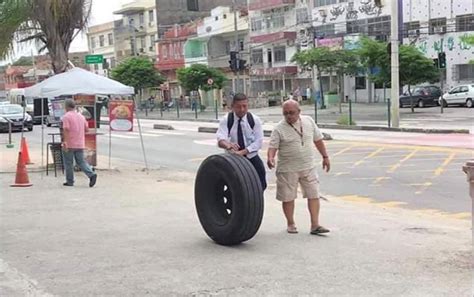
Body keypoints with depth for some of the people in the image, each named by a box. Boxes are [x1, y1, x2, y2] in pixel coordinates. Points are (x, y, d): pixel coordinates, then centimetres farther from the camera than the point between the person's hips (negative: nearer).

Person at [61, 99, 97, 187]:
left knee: (68, 163, 7)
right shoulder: (81, 116, 11)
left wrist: (64, 141, -24)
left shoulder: (66, 116, -9)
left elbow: (66, 129, -21)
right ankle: (91, 174, -12)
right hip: (80, 144, 6)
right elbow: (87, 129, 14)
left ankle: (70, 181, 13)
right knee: (81, 161, 9)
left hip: (69, 144, -6)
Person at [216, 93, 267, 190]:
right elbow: (221, 139, -25)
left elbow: (258, 142, -11)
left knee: (260, 186, 3)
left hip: (252, 158, 1)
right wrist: (228, 144, -50)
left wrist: (243, 152, -26)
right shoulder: (226, 120, -9)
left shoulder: (254, 120, -6)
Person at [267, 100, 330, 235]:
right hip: (288, 170, -3)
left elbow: (318, 139, 13)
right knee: (288, 197, 5)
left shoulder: (309, 121, 3)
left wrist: (325, 156, 15)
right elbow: (273, 146, -14)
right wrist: (270, 157, -34)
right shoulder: (279, 128, -8)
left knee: (314, 194, -1)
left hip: (308, 167, 3)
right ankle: (290, 224, 22)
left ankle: (315, 225, 3)